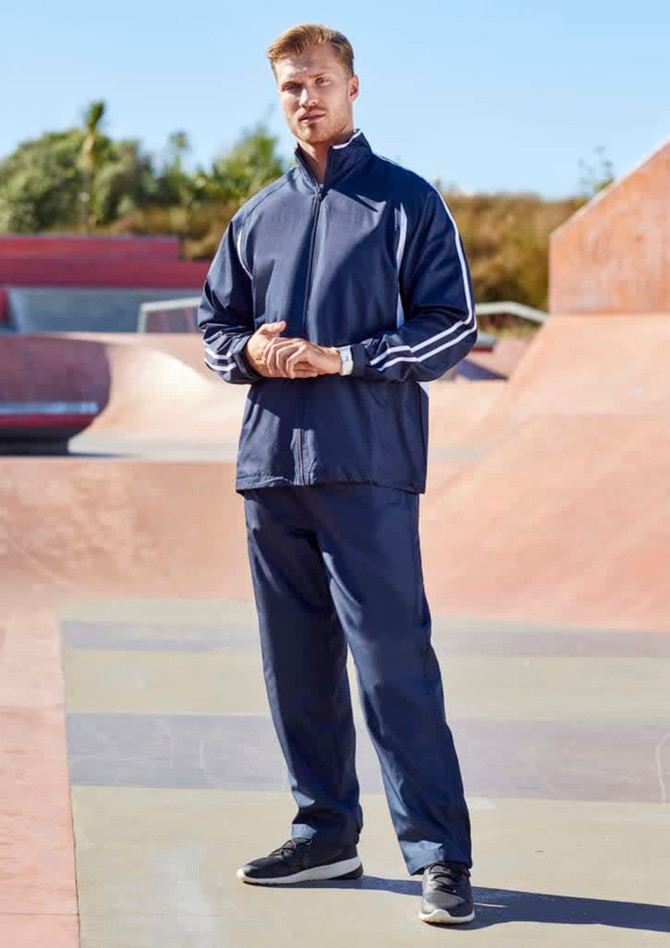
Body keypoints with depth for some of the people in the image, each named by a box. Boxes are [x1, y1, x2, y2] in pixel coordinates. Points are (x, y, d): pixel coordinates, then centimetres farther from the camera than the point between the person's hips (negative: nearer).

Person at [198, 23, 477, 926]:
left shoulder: (407, 202, 1)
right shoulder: (259, 216, 16)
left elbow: (452, 327, -3)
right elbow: (215, 319, 22)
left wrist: (339, 357, -13)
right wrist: (250, 351, -1)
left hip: (368, 470, -5)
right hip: (272, 467, 6)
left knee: (394, 661, -10)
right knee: (296, 665, 10)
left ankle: (441, 856, -7)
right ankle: (326, 833, 22)